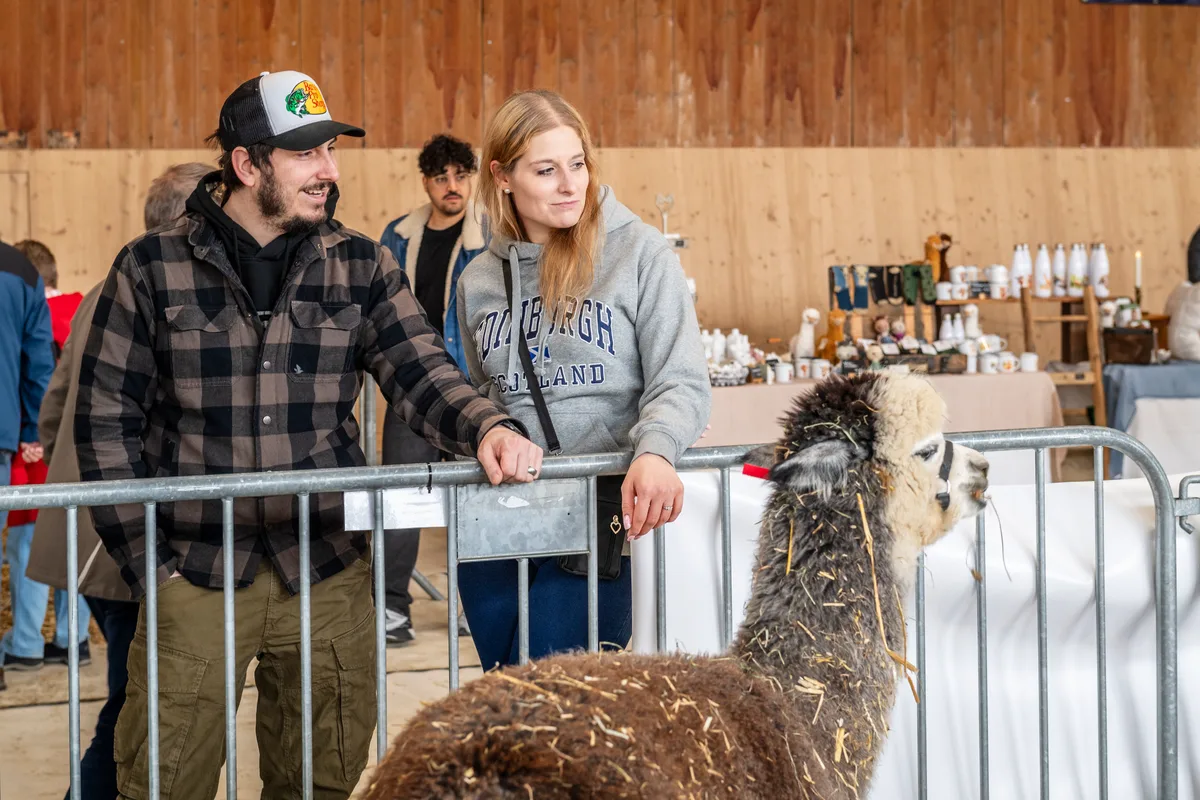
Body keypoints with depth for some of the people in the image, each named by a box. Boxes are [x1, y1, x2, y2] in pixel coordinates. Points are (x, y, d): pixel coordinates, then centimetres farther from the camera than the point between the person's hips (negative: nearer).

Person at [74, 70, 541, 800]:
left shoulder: (362, 266, 5)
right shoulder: (152, 268, -2)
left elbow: (421, 374, -2)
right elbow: (107, 421, 0)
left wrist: (487, 425, -24)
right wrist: (146, 565, -6)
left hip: (329, 575, 2)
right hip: (194, 575, -2)